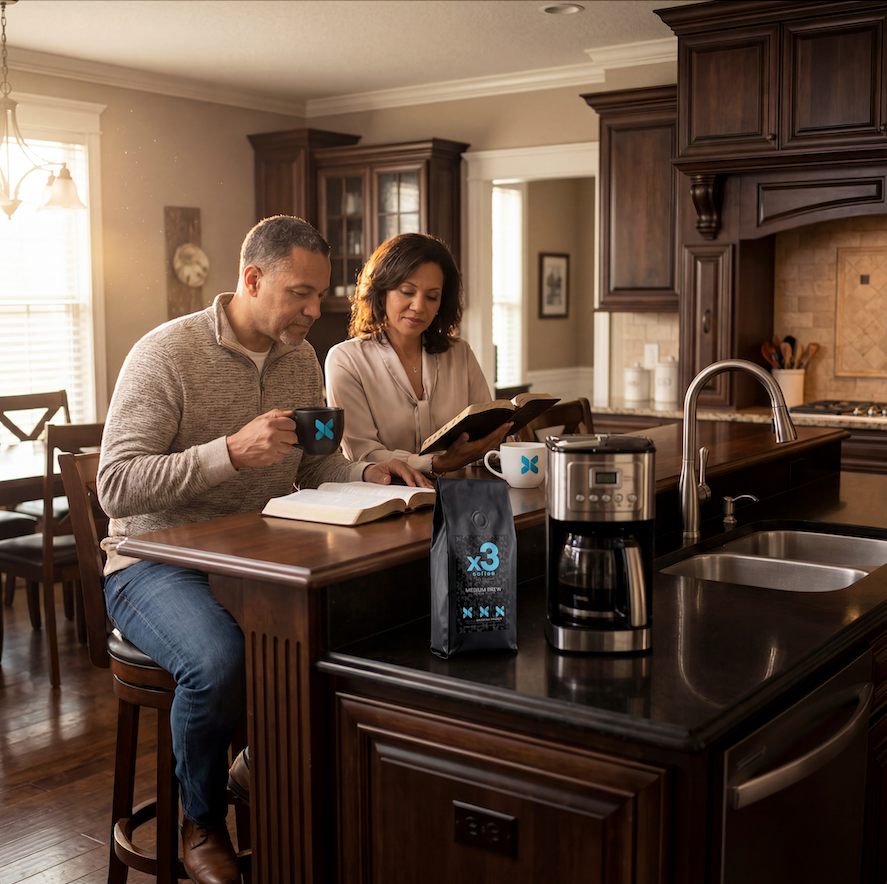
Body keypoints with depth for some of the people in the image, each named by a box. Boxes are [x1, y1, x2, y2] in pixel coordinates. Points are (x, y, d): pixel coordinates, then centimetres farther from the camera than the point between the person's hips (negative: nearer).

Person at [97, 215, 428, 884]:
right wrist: (231, 452, -30)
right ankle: (203, 826, -3)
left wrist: (366, 473, -5)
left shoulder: (302, 358, 8)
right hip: (158, 560, -5)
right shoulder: (166, 353, -13)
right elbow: (116, 487, -20)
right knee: (220, 661, -34)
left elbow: (311, 464, 17)